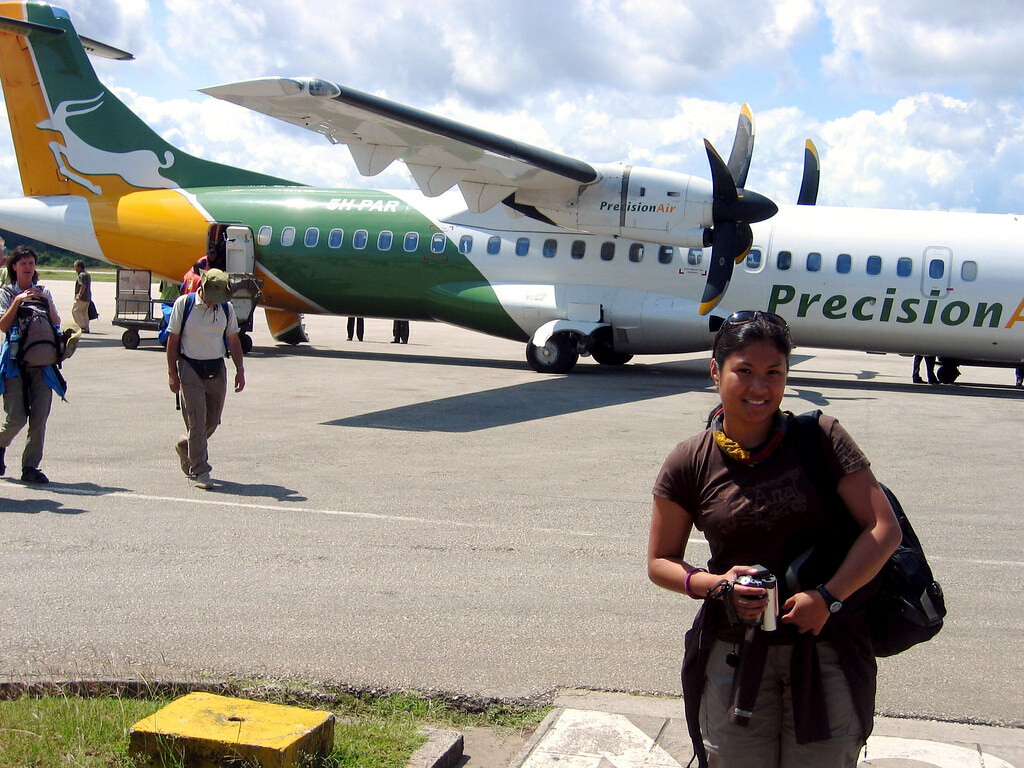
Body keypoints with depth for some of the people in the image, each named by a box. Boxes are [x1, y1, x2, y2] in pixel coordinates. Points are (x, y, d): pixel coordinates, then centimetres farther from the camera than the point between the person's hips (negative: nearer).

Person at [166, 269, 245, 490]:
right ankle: (199, 472, -1)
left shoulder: (226, 308, 5)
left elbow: (233, 340, 13)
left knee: (213, 420, 10)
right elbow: (173, 339, -3)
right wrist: (172, 373, -5)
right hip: (190, 368, -4)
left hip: (217, 369, 4)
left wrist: (240, 369, 9)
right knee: (196, 421, -7)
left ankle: (184, 446, 39)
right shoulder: (183, 304, -7)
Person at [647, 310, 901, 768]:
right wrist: (717, 585, -12)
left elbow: (884, 529, -5)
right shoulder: (690, 465, -2)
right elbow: (660, 562, 7)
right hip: (733, 656, 1)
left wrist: (828, 596, -16)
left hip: (825, 649, 0)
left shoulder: (820, 438, -4)